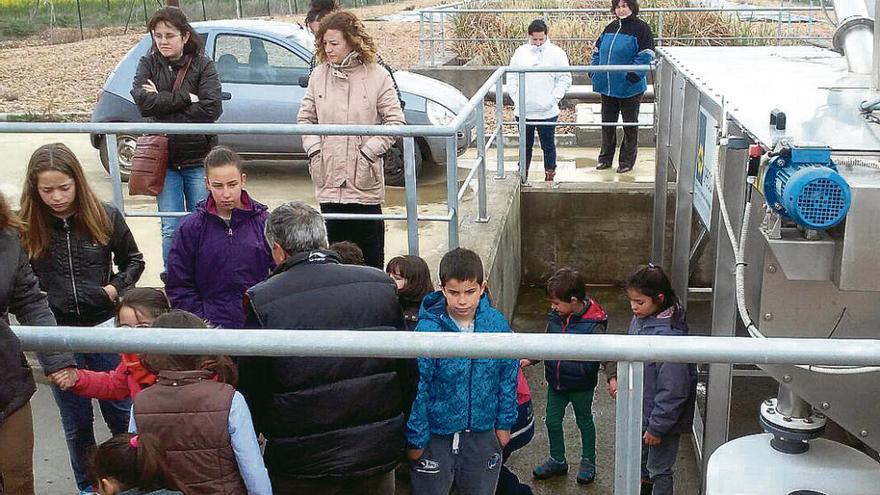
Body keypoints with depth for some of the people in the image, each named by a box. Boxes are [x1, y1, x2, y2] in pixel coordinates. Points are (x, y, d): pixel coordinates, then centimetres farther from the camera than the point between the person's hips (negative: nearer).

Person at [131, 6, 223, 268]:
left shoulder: (203, 64, -1)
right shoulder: (148, 64, 4)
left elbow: (212, 108, -16)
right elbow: (143, 101, -14)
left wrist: (162, 102, -13)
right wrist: (186, 98, -16)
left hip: (198, 158, -1)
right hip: (163, 158, 1)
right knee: (171, 230, 3)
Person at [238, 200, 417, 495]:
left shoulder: (262, 301, -14)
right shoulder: (381, 285, -4)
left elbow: (252, 390, -8)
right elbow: (408, 371, 3)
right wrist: (399, 431, 17)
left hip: (302, 462, -3)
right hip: (378, 451, 3)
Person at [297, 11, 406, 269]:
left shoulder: (377, 76, -5)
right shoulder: (318, 75, 6)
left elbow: (395, 121, -5)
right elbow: (305, 118, 13)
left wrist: (368, 151, -11)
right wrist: (314, 149, 0)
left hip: (364, 179, -3)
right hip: (329, 176, 3)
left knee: (370, 248, 4)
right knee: (335, 241, 9)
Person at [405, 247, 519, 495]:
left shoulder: (497, 323, -8)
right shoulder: (428, 329, -19)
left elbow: (508, 377, 4)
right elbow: (416, 388, -14)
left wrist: (505, 423, 7)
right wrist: (415, 439, -10)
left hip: (482, 433, 3)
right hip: (436, 435, -3)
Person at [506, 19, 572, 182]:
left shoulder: (556, 53, -2)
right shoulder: (520, 52, 6)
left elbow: (565, 79, -2)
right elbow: (511, 78, 9)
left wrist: (553, 99, -11)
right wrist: (516, 98, -1)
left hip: (547, 112, -2)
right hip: (523, 111, 3)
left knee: (548, 146, 7)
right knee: (525, 145, 14)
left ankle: (550, 176, 18)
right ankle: (523, 175, 25)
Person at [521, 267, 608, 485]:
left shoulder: (593, 324, -24)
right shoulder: (555, 316, -8)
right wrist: (530, 359, -4)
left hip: (581, 385, -5)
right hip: (555, 382, 5)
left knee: (584, 421, 17)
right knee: (552, 421, 15)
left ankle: (588, 461, 37)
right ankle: (557, 461, 37)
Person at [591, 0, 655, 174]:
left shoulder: (640, 29, -10)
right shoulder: (610, 28, 9)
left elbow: (645, 56, -17)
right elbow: (598, 50, 17)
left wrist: (634, 74, -28)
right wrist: (594, 71, 4)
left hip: (629, 88, -6)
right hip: (607, 86, 6)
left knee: (630, 125, 8)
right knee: (607, 123, 15)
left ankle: (627, 161, 19)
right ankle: (605, 158, 28)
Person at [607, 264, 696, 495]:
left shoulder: (670, 336, -32)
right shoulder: (640, 319, -5)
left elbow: (672, 390, -27)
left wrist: (657, 427, -21)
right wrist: (614, 375, 0)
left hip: (663, 417, -8)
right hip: (641, 411, 9)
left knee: (659, 470, 12)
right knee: (640, 461, 28)